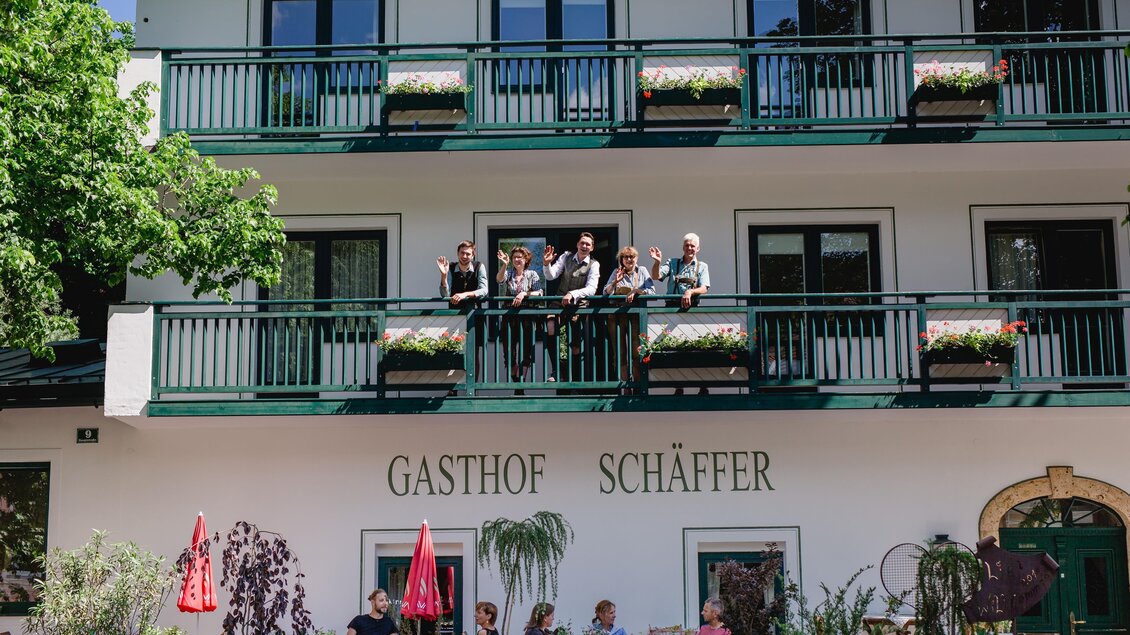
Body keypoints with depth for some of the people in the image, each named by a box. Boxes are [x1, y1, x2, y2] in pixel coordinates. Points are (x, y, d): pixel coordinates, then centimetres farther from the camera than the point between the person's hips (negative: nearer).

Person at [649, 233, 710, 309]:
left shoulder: (702, 267, 13)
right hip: (671, 305, 0)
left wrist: (690, 292, -21)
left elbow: (704, 288, 0)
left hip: (691, 306, 0)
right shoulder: (673, 263, 17)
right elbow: (656, 276, 4)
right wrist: (657, 262, -16)